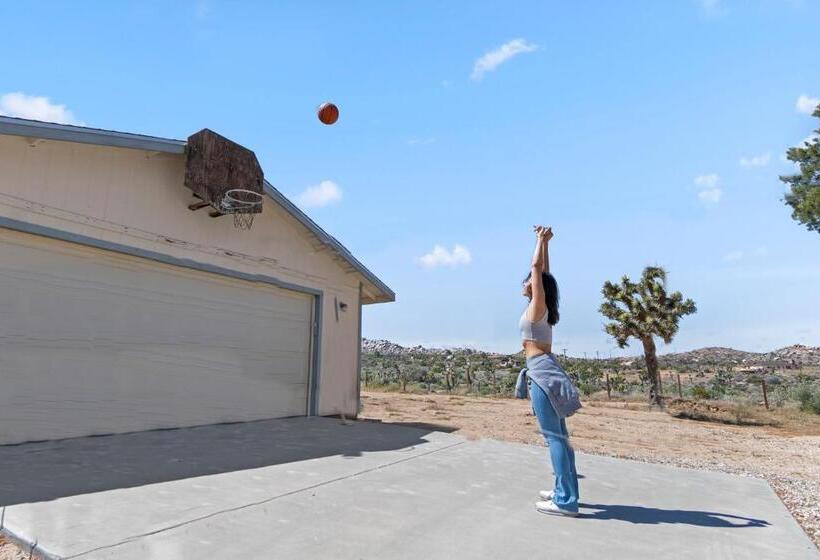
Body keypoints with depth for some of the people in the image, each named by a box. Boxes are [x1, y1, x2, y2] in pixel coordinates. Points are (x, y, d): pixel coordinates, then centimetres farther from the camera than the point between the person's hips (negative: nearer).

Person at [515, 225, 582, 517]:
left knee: (554, 435, -8)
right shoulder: (541, 308, 13)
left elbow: (537, 268, -10)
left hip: (541, 371, -10)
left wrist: (542, 241, 1)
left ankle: (565, 501, -4)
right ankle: (564, 491, 22)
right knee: (558, 434, 13)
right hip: (546, 370, 10)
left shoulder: (537, 306, -8)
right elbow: (544, 271, 22)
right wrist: (545, 242, 23)